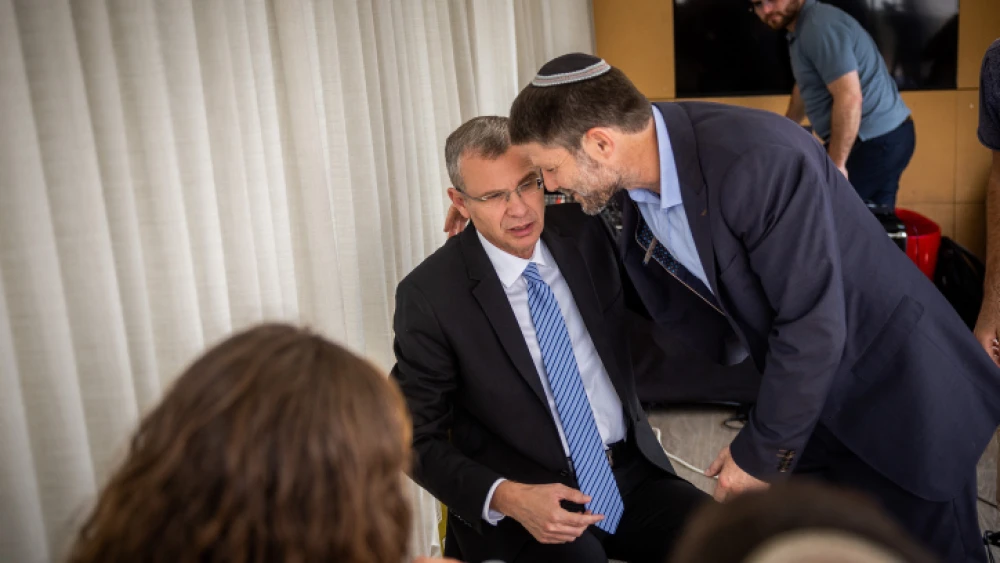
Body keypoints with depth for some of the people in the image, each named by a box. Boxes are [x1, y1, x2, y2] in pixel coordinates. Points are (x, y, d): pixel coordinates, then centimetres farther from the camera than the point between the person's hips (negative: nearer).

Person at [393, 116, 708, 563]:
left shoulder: (584, 233, 0)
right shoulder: (430, 294, -10)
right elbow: (419, 438, -6)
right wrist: (506, 497, -21)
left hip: (633, 474, 4)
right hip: (523, 501, -4)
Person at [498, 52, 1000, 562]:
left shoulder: (761, 159, -32)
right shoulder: (639, 185, -8)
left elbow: (812, 324, -28)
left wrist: (763, 452, -17)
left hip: (898, 393, -6)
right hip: (804, 393, 7)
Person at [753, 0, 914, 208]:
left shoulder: (820, 27, -19)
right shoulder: (801, 29, 14)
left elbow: (850, 98, -25)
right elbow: (805, 87, 29)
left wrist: (836, 163, -23)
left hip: (874, 141, -10)